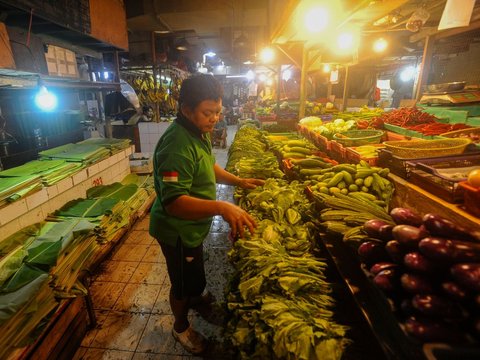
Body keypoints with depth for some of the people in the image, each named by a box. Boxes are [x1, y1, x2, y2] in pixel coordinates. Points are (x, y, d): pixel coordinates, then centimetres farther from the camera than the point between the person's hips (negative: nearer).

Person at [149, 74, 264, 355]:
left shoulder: (199, 132, -1)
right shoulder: (177, 146, -33)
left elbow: (209, 166, 13)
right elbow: (174, 203, -38)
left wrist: (239, 181, 2)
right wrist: (222, 207, -49)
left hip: (193, 225, 9)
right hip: (178, 231, -9)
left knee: (195, 272, 33)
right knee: (184, 282, 16)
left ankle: (196, 297, 62)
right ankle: (181, 327, 44)